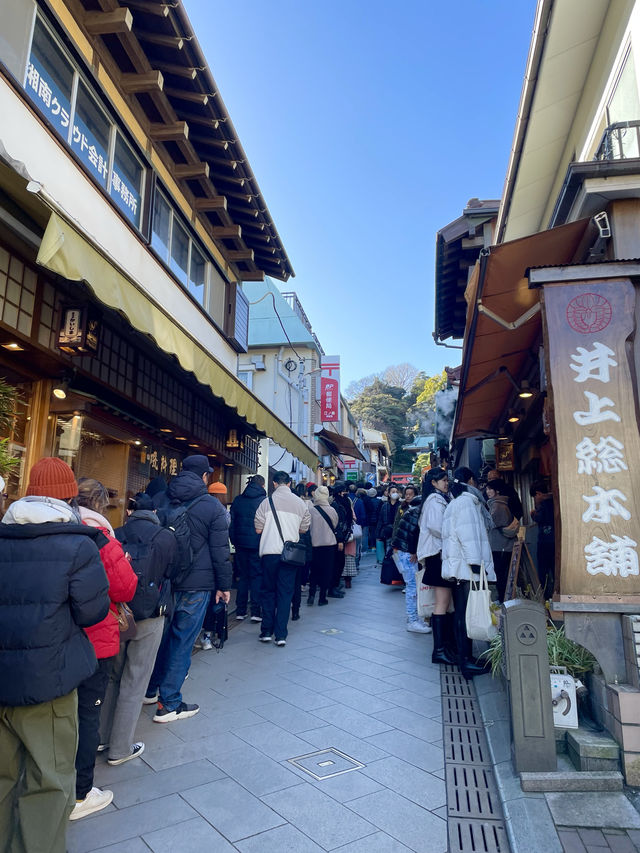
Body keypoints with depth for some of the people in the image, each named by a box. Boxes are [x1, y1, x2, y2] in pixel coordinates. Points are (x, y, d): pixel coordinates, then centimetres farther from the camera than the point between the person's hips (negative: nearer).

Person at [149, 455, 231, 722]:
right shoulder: (212, 506, -9)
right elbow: (220, 550, -8)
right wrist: (224, 585, 0)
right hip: (196, 584, -5)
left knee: (161, 634, 20)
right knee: (182, 641, 3)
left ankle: (149, 689, 33)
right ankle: (169, 704, 11)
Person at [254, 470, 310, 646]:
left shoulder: (267, 502, -5)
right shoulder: (301, 503, 2)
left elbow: (258, 529, -2)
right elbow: (304, 529, 10)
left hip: (270, 552, -1)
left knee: (268, 591, 14)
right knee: (285, 593, 8)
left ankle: (267, 631, 18)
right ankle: (281, 635, 9)